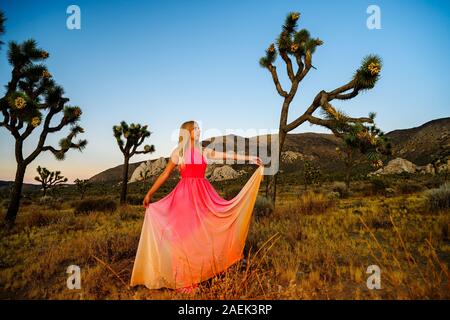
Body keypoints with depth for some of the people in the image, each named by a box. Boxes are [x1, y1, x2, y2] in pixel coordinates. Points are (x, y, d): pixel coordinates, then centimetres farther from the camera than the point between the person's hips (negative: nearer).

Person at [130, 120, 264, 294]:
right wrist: (149, 193, 5)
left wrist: (250, 158, 0)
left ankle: (199, 275, 18)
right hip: (185, 195, -3)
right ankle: (184, 279, 9)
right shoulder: (178, 152, 3)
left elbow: (227, 155, 5)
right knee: (184, 234, -2)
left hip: (203, 194, 3)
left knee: (202, 233, 3)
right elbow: (165, 174, 6)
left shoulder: (204, 151, 10)